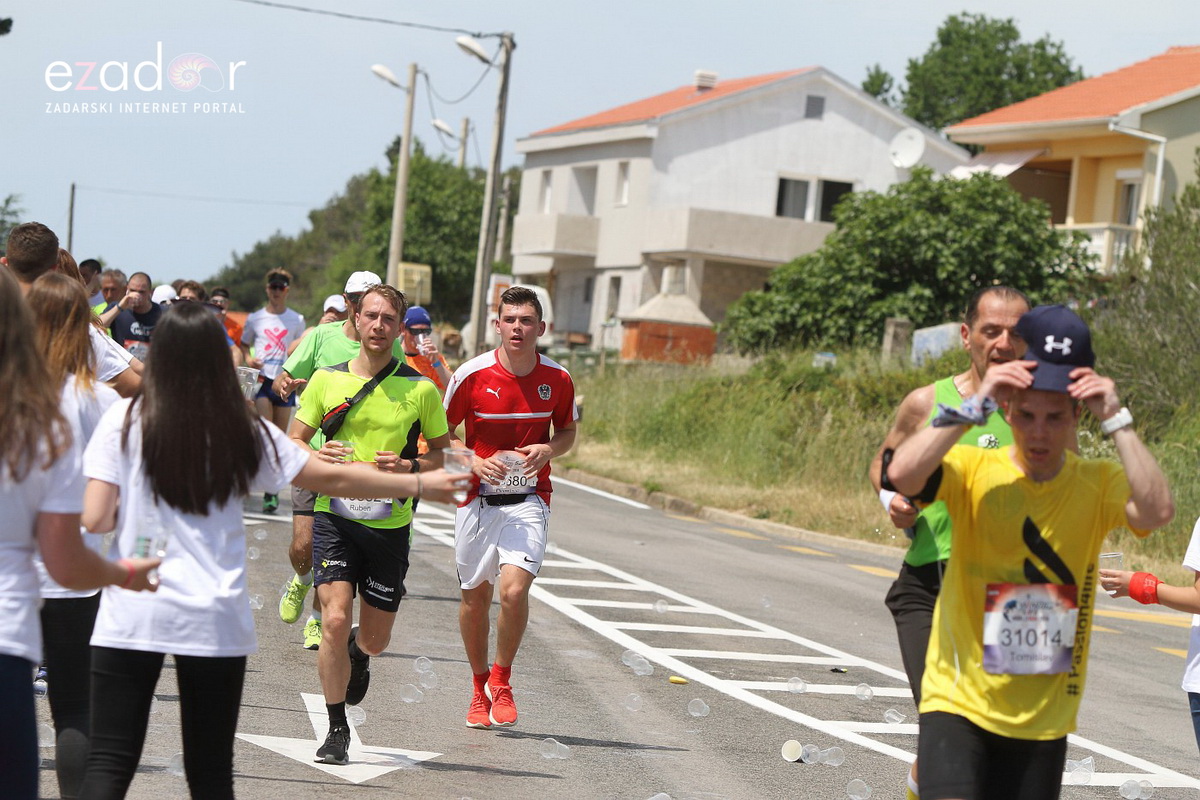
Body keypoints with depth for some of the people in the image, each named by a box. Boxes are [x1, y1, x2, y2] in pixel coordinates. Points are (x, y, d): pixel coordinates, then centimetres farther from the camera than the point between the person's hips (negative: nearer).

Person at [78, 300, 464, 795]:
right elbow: (334, 479, 9)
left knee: (109, 764, 0)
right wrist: (421, 485, 21)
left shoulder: (124, 421, -3)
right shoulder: (244, 430, 2)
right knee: (211, 772, 13)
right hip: (217, 620, 2)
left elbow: (94, 520, -8)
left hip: (131, 616, -2)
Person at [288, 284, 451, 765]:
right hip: (335, 516, 0)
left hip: (390, 525, 0)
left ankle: (358, 653, 48)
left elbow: (443, 455, 6)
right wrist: (316, 458, -13)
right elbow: (292, 444, 10)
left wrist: (409, 468, -14)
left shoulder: (421, 388, -1)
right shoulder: (327, 379, 2)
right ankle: (337, 730, -1)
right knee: (335, 620, -16)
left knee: (375, 638, 9)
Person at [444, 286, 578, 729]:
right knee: (475, 596, 9)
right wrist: (474, 461, -15)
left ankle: (502, 680, 6)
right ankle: (480, 685, 32)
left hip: (529, 499, 0)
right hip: (477, 497, 0)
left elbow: (568, 431, 14)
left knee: (514, 589, -18)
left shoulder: (558, 379, -3)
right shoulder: (471, 375, -8)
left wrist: (548, 450, -8)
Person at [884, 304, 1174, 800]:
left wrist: (1116, 419, -19)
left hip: (1044, 718, 3)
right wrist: (975, 405, -24)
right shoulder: (974, 471, -6)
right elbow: (900, 476, -25)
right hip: (959, 703, -2)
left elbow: (1157, 511, -21)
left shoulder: (1098, 484, -2)